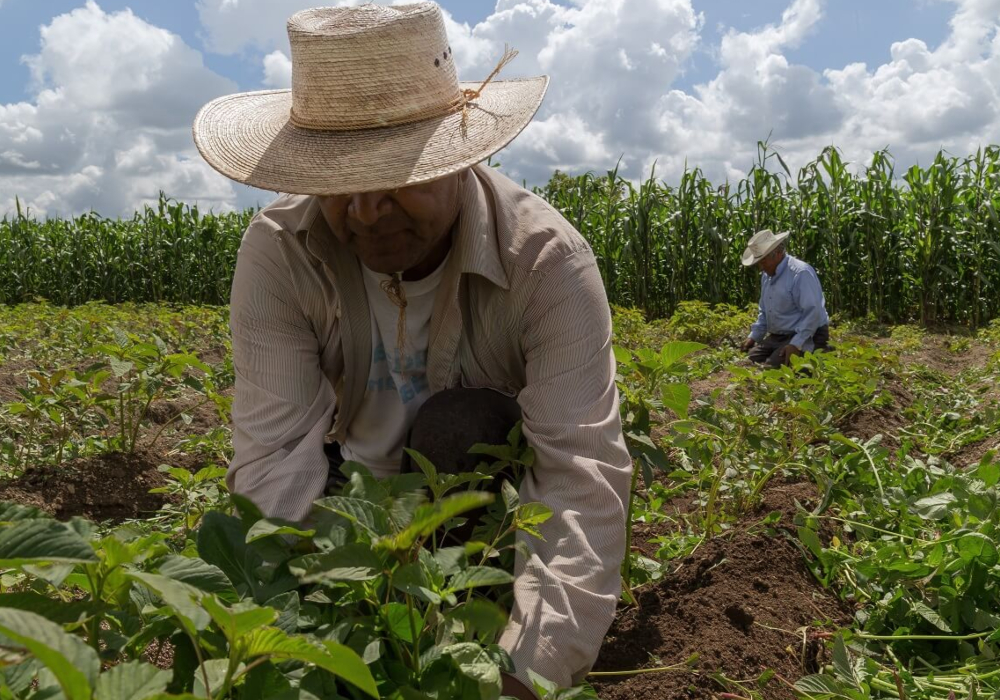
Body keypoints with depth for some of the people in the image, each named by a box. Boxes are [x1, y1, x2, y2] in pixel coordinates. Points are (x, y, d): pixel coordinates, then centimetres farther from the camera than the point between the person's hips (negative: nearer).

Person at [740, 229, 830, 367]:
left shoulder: (801, 273, -19)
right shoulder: (767, 275, 10)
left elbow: (813, 313, -25)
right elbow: (764, 311, 23)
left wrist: (796, 344, -28)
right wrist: (753, 336, 12)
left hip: (805, 337, -8)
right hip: (777, 337, 9)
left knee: (771, 368, -24)